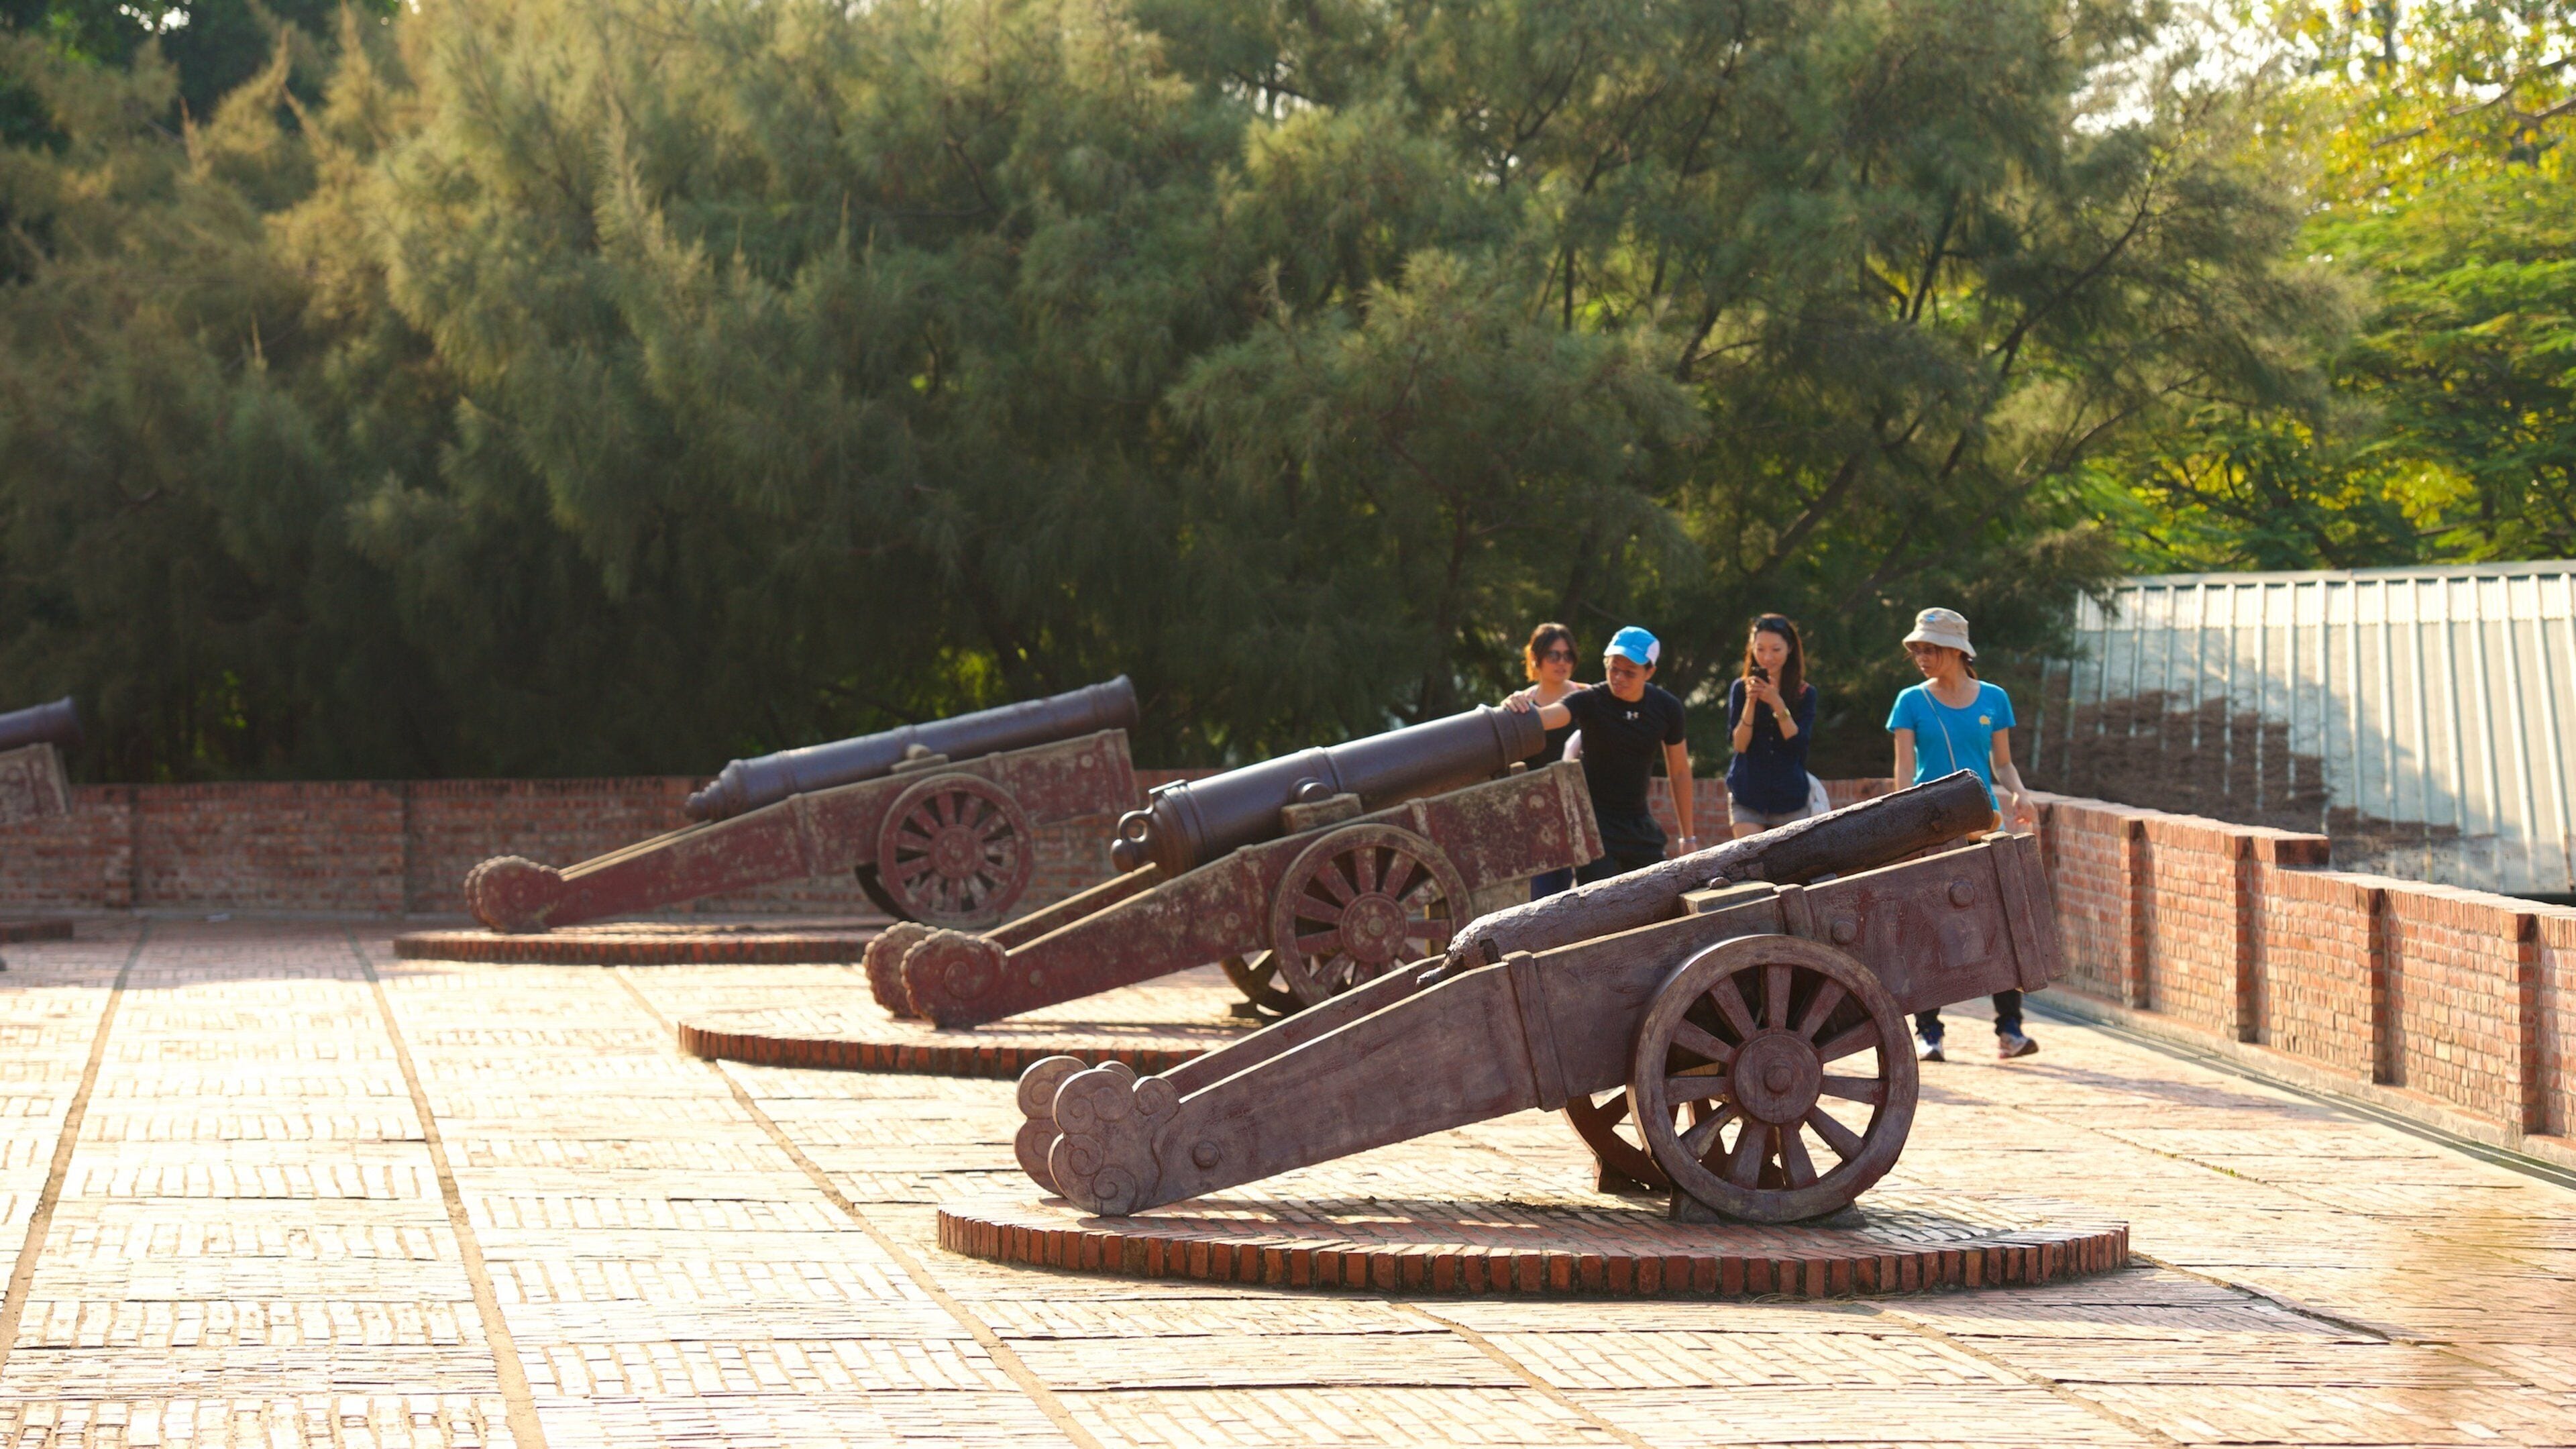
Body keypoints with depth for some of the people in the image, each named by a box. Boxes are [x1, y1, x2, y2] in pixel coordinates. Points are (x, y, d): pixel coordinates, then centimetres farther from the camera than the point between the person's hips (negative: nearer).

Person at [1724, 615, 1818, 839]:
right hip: (1748, 795, -1)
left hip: (1790, 796, 1)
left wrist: (1777, 703, -22)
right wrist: (1751, 701, -19)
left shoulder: (1805, 693, 3)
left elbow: (1798, 742, -10)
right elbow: (1739, 743, -6)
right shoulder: (1740, 689, 3)